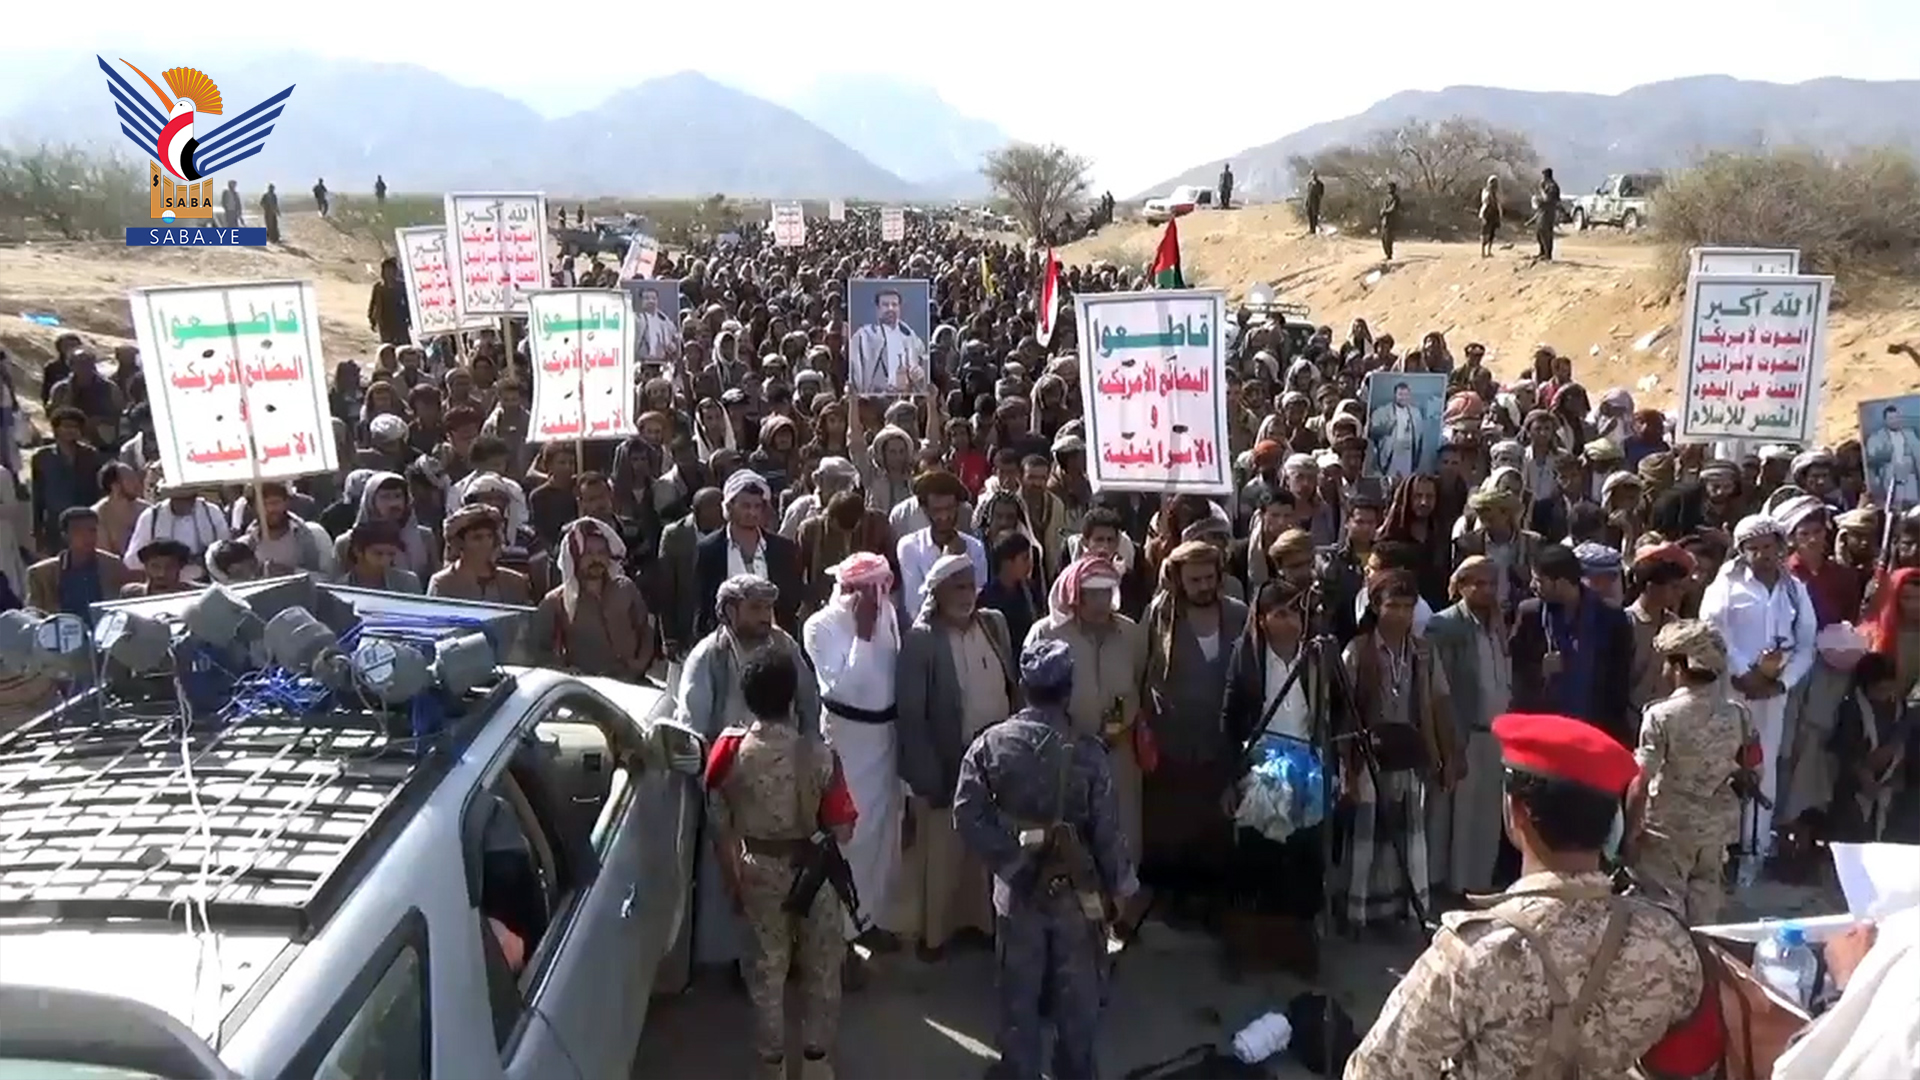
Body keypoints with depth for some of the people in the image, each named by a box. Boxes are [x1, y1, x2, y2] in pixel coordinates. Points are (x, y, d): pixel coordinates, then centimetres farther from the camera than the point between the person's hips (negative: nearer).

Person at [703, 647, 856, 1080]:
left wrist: (733, 879, 9)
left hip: (759, 870, 2)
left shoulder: (728, 749, -16)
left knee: (768, 966, 20)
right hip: (813, 870, -2)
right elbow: (842, 830, -17)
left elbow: (720, 827, -6)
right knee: (820, 967, 19)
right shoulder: (818, 754, -23)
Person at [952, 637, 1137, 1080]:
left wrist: (1006, 856, -2)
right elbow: (1107, 828, -11)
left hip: (1018, 883, 1)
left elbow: (967, 817, -11)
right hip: (1076, 886, -1)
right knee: (1077, 984, 17)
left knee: (1020, 983, 17)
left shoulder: (990, 744, -12)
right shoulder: (1088, 752, -17)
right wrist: (1119, 882, 3)